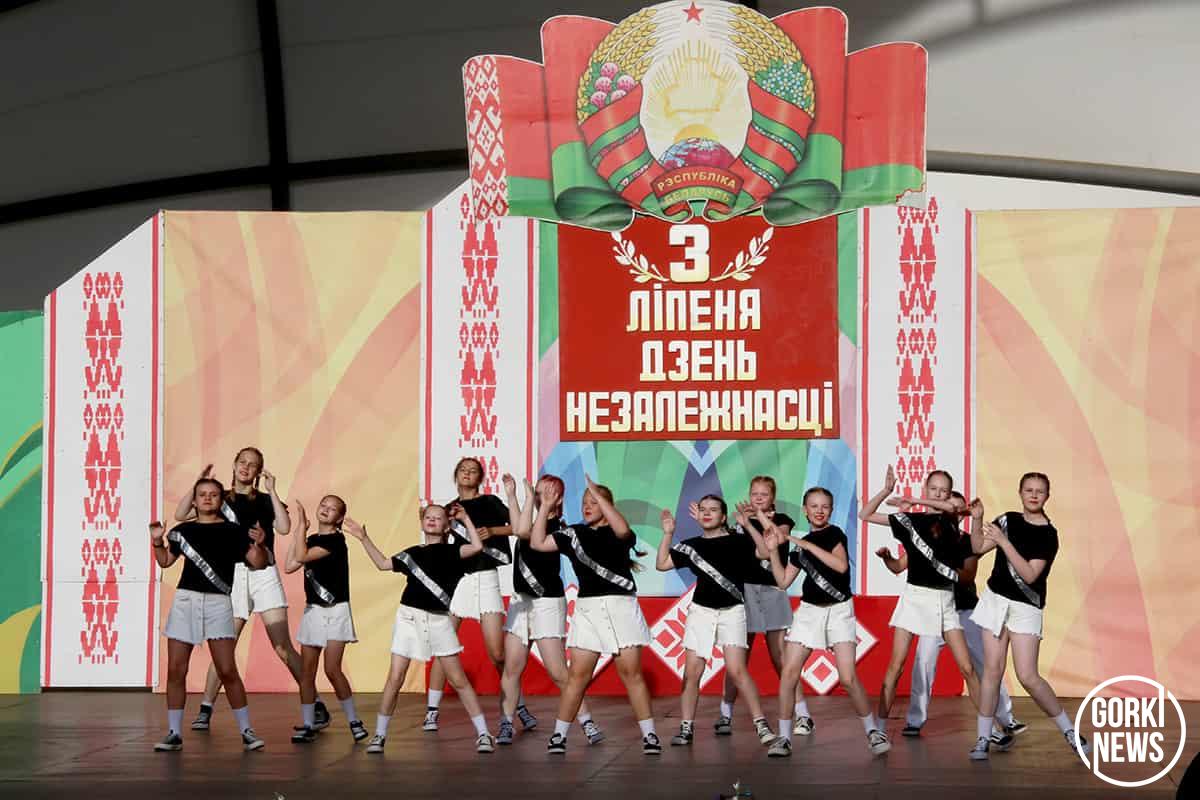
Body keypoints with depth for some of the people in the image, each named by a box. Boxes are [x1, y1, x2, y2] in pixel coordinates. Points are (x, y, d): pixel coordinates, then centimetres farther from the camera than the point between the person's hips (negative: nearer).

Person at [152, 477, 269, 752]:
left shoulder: (232, 531, 3)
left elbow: (258, 563, 1)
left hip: (217, 602, -3)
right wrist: (157, 542, 3)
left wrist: (259, 545, -18)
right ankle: (174, 733, 11)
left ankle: (246, 731, 4)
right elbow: (165, 561, 21)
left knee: (227, 670, -7)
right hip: (185, 600, 3)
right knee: (175, 670, 1)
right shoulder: (184, 530, 11)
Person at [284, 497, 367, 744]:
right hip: (312, 610, 7)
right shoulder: (312, 540, 12)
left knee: (332, 669, -13)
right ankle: (308, 726, 8)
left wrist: (302, 524, -11)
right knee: (307, 671, 3)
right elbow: (289, 566, 3)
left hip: (335, 611, -7)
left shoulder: (335, 541, -11)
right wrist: (299, 530, 5)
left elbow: (301, 556, -21)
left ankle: (354, 720, 0)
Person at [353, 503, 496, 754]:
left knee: (458, 680, -1)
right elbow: (383, 563, 26)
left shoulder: (449, 551, 3)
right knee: (395, 679, -1)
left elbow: (477, 547, -14)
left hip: (439, 620, -2)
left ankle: (483, 734, 4)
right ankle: (379, 735, 8)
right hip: (409, 617, 2)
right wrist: (364, 539, 22)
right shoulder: (413, 553, 14)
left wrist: (465, 519, -3)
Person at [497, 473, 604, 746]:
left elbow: (522, 531, -31)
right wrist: (511, 495, 20)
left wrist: (529, 497, -21)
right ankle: (506, 725, 9)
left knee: (558, 672, -9)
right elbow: (519, 530, 26)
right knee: (512, 667, 3)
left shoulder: (553, 527, -16)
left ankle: (587, 722, 0)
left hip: (547, 603, -8)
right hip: (521, 600, 8)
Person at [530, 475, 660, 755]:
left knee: (631, 673, -2)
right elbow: (538, 543, 7)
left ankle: (649, 735, 5)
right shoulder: (574, 533, 10)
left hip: (620, 606, -3)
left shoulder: (615, 533, 1)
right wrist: (545, 507, 2)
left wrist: (597, 493, -21)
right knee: (577, 675, 1)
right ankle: (559, 735, 7)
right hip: (587, 608, 3)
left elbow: (622, 529, -24)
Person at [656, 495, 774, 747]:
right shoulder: (692, 545, 8)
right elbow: (662, 564, 10)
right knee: (692, 671, 0)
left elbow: (766, 552, -15)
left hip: (732, 610, -3)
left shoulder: (737, 541, -1)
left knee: (737, 670, -12)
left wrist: (749, 525, -20)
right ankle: (686, 728, 8)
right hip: (701, 611, 3)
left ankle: (761, 724, -4)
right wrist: (668, 534, 1)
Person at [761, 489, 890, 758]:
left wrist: (807, 545, -21)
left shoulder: (834, 534, -4)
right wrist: (773, 551, 1)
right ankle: (784, 738, 2)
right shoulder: (799, 544, 11)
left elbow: (841, 565, -22)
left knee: (848, 678, -12)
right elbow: (783, 581, 12)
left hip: (839, 610, -4)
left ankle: (874, 732, 6)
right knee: (788, 673, -7)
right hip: (809, 611, 5)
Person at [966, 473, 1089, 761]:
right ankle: (983, 738, 8)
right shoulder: (1007, 520, 3)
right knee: (992, 670, 1)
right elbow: (978, 548, 4)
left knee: (1028, 677, -10)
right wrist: (977, 519, -11)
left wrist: (1004, 542, -24)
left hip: (1026, 608, -4)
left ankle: (1069, 730, 7)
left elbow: (1030, 575, -18)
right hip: (996, 599, 4)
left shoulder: (1048, 535, -10)